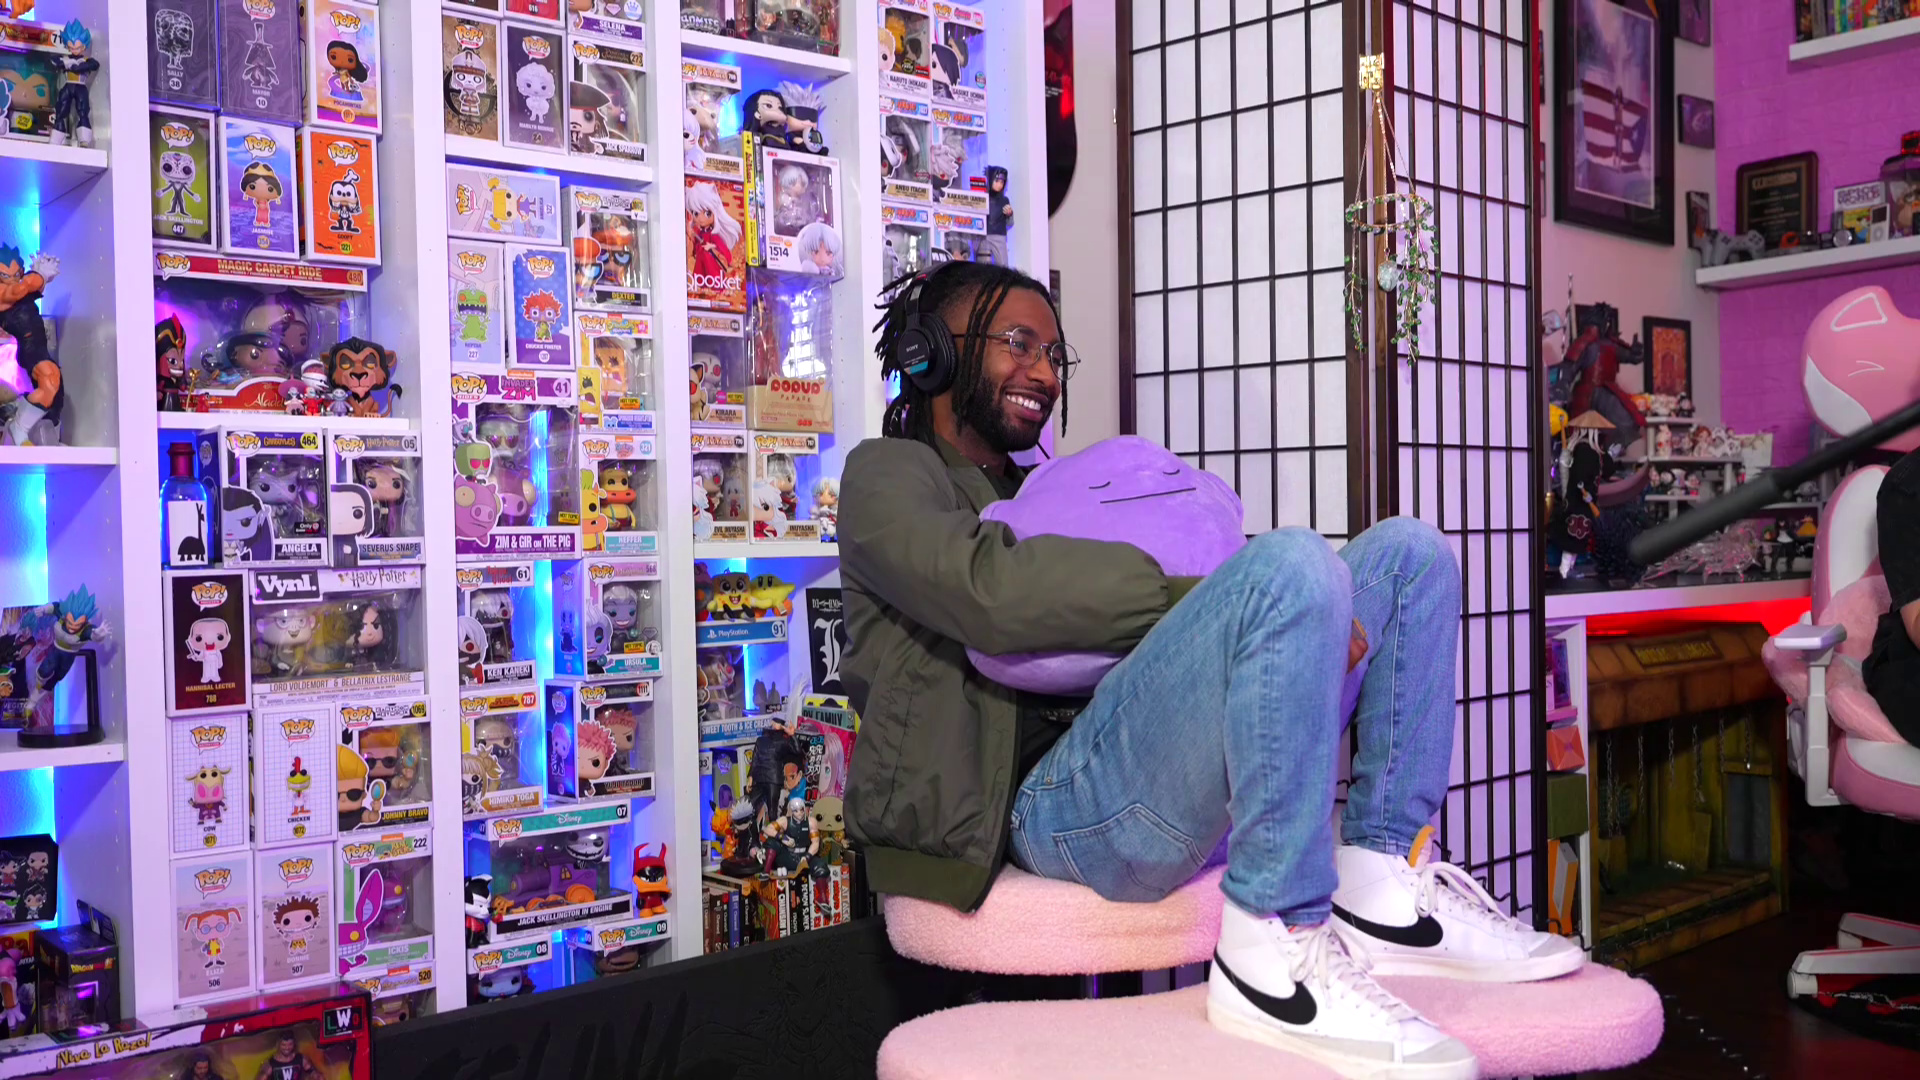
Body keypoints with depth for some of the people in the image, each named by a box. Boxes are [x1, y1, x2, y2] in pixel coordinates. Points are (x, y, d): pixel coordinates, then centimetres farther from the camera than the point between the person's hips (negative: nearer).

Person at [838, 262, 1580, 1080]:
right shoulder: (887, 473, 9)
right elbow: (991, 587, -13)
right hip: (1052, 802, -8)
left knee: (1408, 551, 6)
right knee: (1292, 564, -30)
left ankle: (1386, 890, -6)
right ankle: (1274, 947, -26)